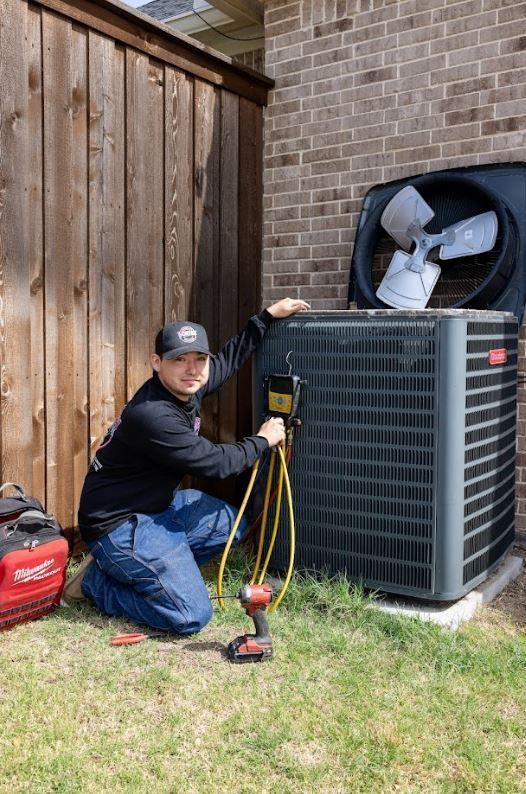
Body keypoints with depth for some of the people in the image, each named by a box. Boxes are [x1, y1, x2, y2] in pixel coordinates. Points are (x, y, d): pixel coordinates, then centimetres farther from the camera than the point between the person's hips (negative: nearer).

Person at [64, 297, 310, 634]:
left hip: (157, 505, 10)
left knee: (232, 523, 19)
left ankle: (155, 567, 13)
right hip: (119, 525, -10)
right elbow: (215, 463, -21)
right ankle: (95, 582, 2)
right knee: (192, 616, -14)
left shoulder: (186, 387, -3)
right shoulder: (152, 416, -30)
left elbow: (229, 359, 17)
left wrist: (268, 315, 16)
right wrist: (263, 440, -6)